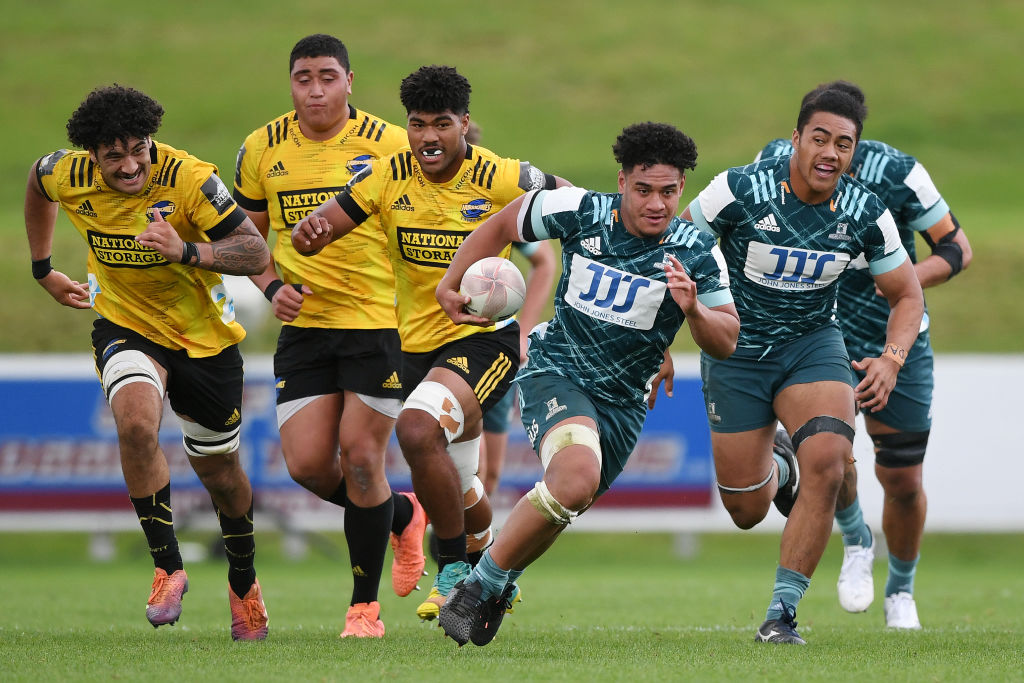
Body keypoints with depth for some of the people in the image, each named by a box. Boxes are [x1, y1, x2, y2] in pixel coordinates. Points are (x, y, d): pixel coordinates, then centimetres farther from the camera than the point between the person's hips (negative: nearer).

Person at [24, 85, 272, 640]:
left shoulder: (189, 179, -26)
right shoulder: (68, 176, -15)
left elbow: (257, 252, -27)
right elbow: (36, 182, 12)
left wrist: (187, 250, -43)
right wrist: (43, 270, 18)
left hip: (203, 337, -1)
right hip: (125, 327, 1)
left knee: (219, 470, 12)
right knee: (136, 424, -30)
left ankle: (243, 583, 39)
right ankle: (168, 569, -18)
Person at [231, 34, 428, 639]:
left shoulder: (388, 144, -8)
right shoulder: (262, 150, 3)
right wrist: (273, 286, -2)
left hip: (379, 319, -4)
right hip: (304, 323, 4)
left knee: (361, 458, -8)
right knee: (307, 465, -4)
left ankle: (366, 604, 7)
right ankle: (401, 515, 27)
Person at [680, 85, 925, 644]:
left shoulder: (866, 214, -10)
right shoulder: (741, 190, -19)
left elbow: (906, 295, 2)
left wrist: (891, 359, -15)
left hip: (812, 345, 1)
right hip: (736, 351, -1)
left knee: (826, 459, -27)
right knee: (746, 512, 1)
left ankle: (781, 612, -16)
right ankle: (776, 473, 42)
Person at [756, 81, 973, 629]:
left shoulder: (897, 173, -21)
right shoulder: (775, 162, -14)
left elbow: (957, 246, -11)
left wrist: (913, 277, -30)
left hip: (896, 338, 0)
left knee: (902, 481, 7)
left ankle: (901, 590, 35)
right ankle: (855, 541, 12)